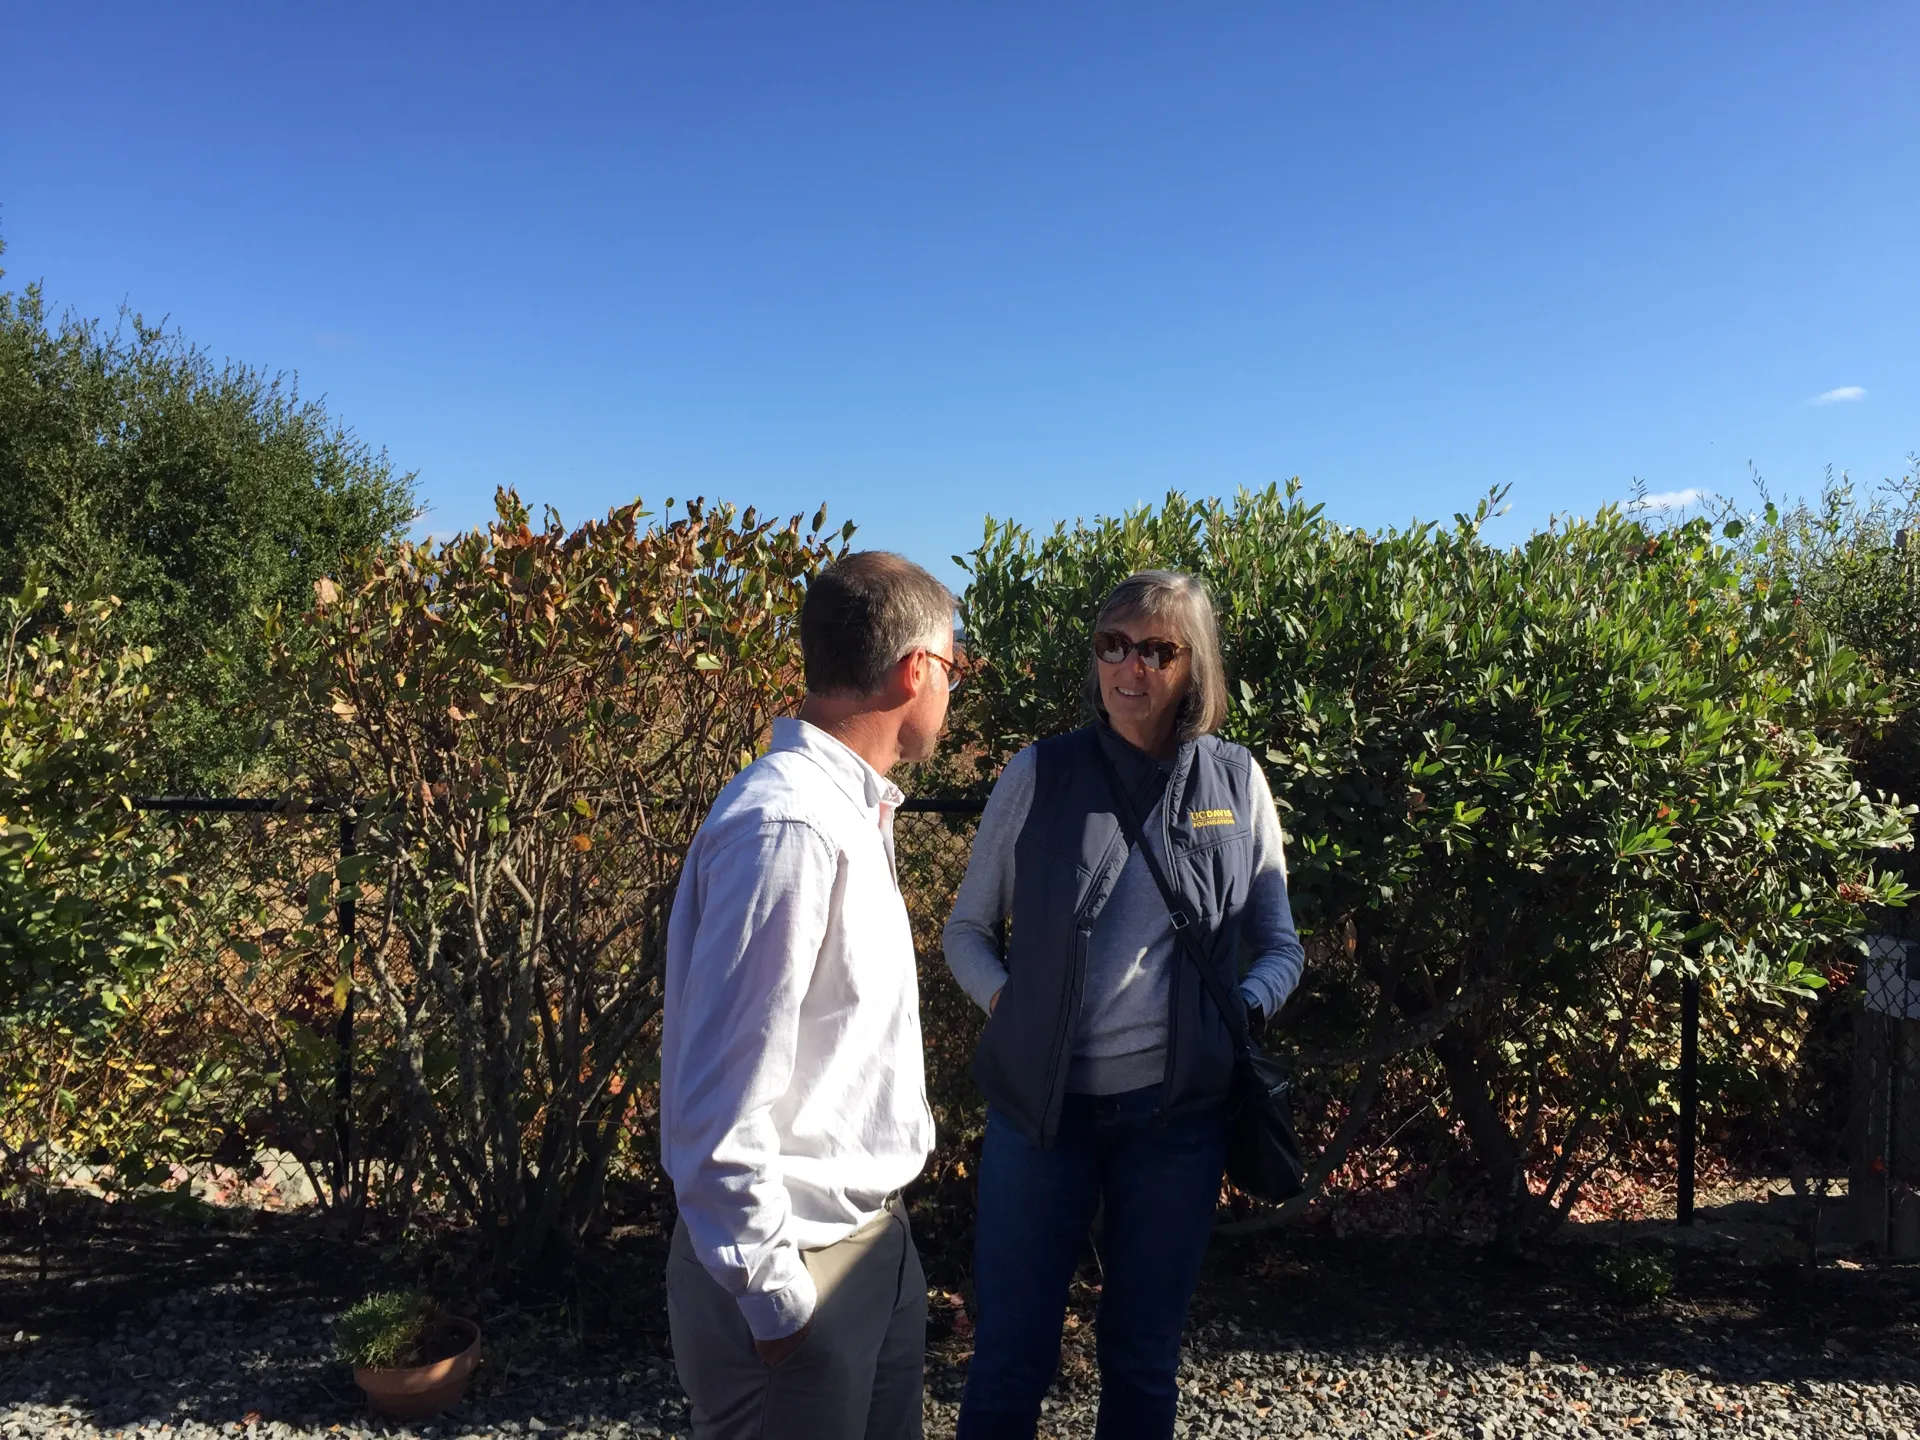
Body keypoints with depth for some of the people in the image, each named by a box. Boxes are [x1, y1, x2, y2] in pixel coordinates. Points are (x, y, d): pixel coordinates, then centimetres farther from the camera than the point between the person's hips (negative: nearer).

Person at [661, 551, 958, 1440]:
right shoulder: (786, 828, -24)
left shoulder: (846, 810, 6)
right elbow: (721, 1105, -24)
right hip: (798, 1266, -9)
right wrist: (774, 1297, -16)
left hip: (873, 1239, 9)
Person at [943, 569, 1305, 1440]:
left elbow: (1279, 946, 9)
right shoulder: (1040, 774, -4)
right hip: (1039, 1104, -1)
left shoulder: (1236, 784, 0)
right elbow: (967, 929, 5)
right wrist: (1008, 1004, -12)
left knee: (1143, 1353, 18)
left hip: (1178, 1112, 1)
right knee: (1010, 1355, 9)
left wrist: (1239, 1011, -10)